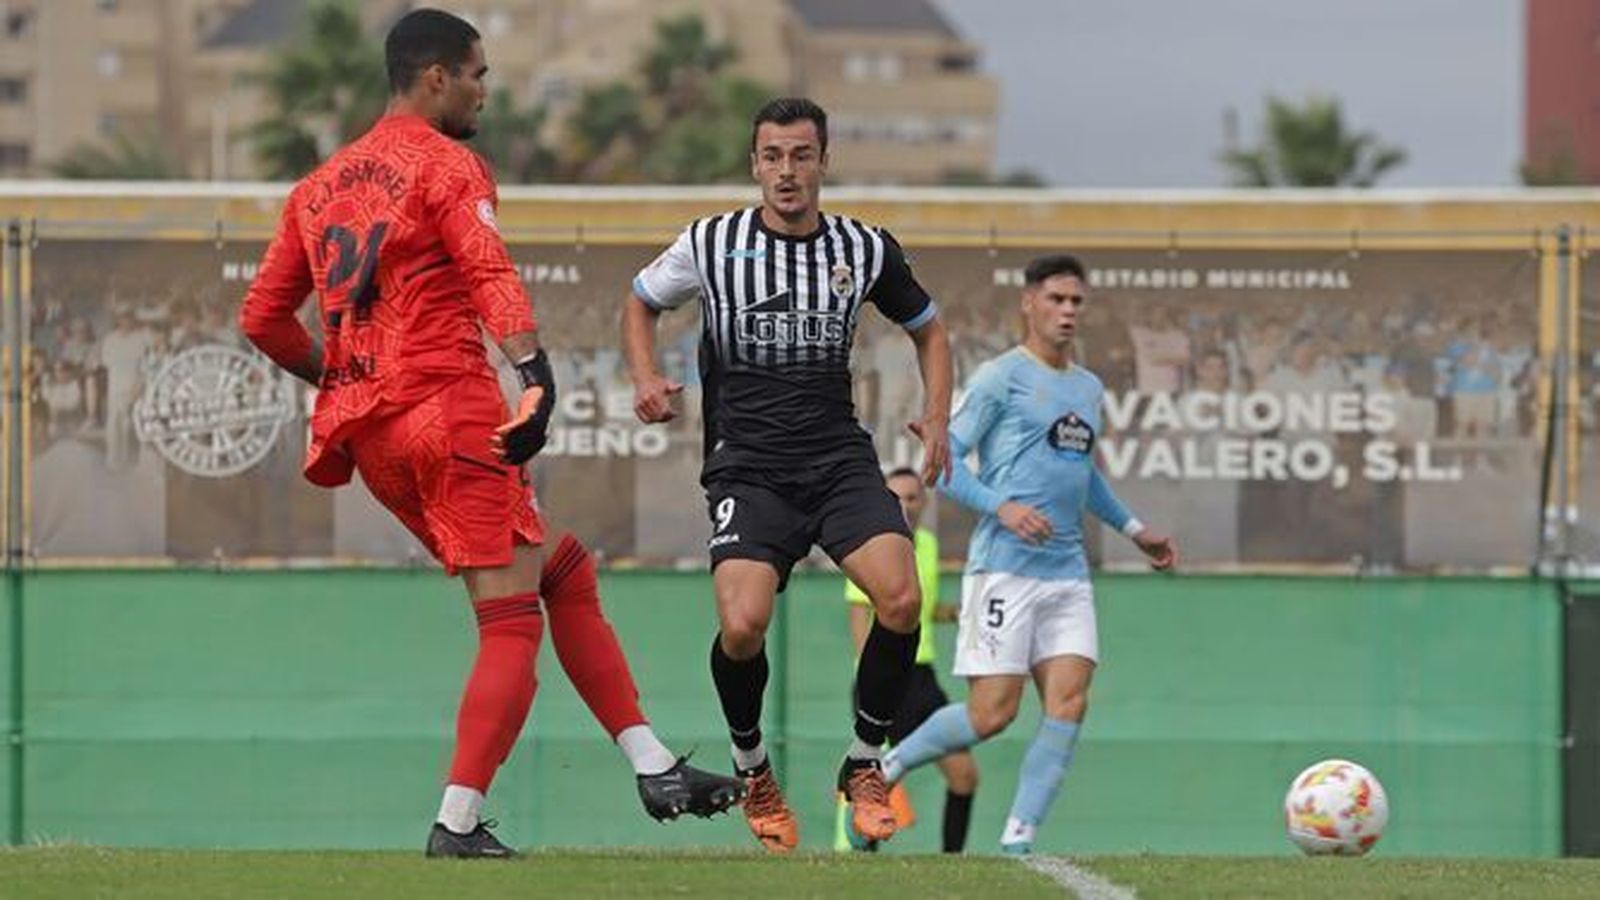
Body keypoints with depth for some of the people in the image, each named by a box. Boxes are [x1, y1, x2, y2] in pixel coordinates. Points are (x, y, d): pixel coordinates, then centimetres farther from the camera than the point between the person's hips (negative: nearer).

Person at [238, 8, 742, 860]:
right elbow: (489, 275, -19)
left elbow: (262, 318, 20)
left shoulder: (319, 185, 20)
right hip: (446, 407, -8)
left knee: (565, 573, 15)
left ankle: (653, 766, 11)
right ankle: (458, 823, -17)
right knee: (513, 620, -7)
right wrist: (535, 372, -31)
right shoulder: (447, 165, -3)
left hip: (365, 428, 8)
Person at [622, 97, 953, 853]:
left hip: (839, 457, 2)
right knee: (742, 625, -24)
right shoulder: (711, 243, 0)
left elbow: (927, 328, 21)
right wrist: (646, 378, 1)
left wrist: (936, 418, 7)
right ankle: (751, 770, 6)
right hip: (747, 468, -2)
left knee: (900, 598, -23)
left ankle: (864, 763, 1)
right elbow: (640, 301, 18)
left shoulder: (865, 249, 5)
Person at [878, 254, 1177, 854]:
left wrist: (1132, 528, 34)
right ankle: (885, 768, 12)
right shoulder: (1002, 377, -4)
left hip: (1068, 573, 7)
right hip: (1005, 568, -7)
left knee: (1069, 701, -8)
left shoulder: (1088, 388, 18)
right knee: (991, 714, -10)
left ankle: (1018, 838, -6)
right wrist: (1002, 507, -21)